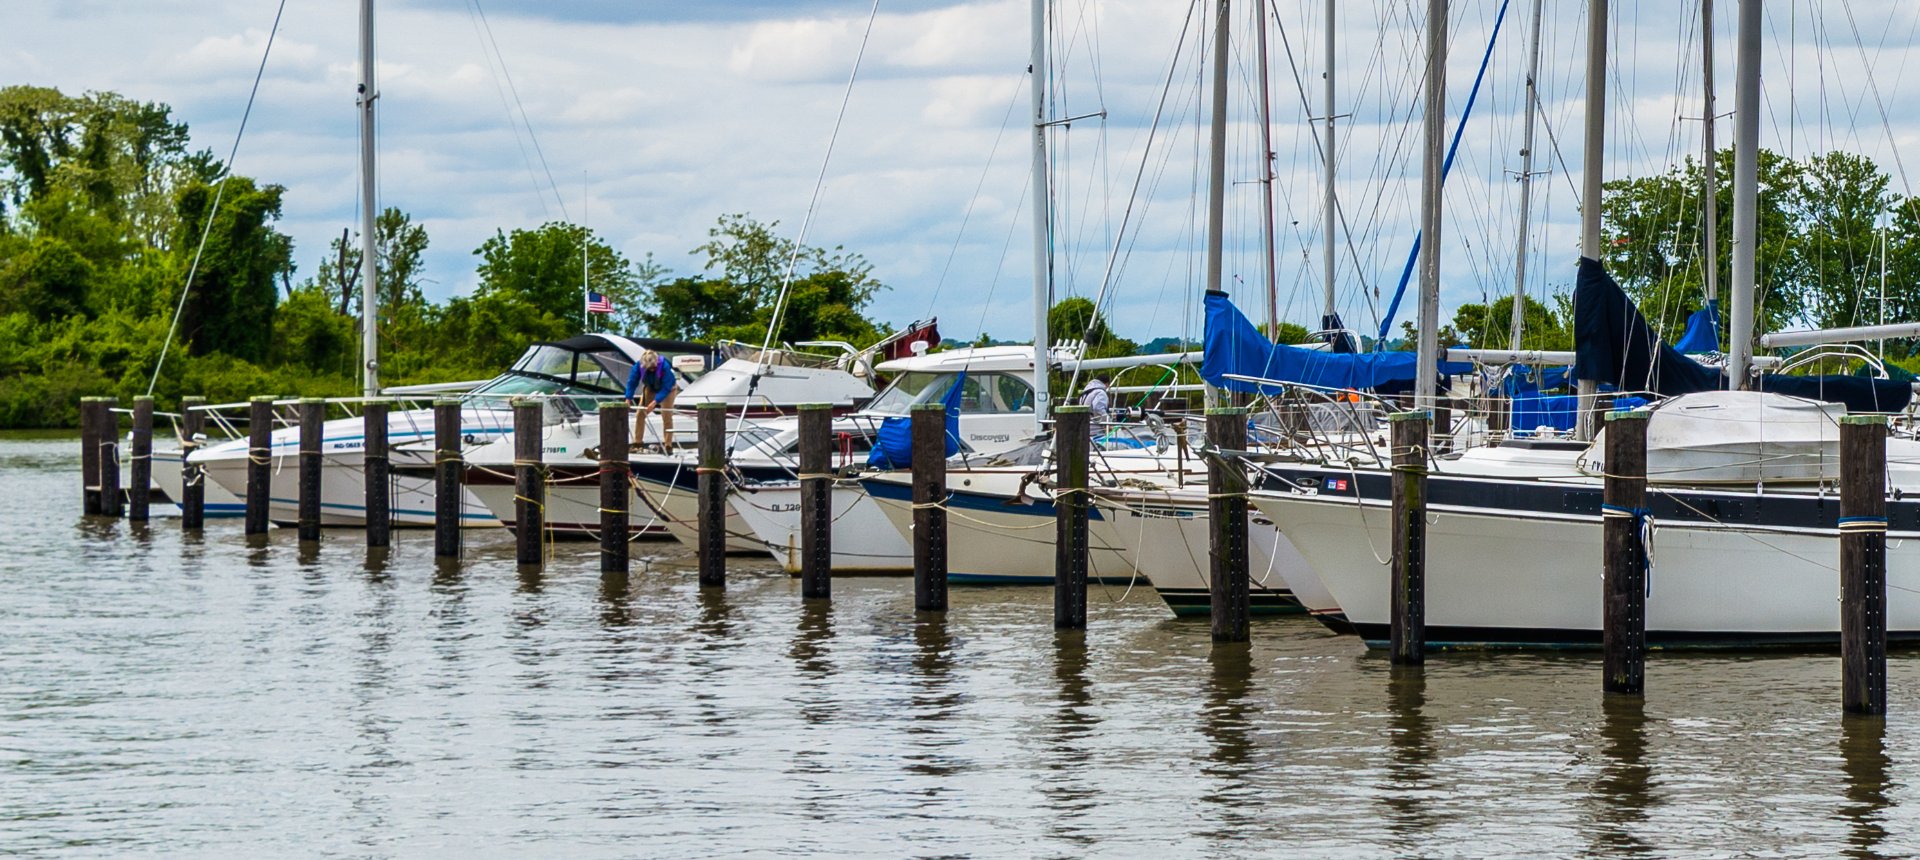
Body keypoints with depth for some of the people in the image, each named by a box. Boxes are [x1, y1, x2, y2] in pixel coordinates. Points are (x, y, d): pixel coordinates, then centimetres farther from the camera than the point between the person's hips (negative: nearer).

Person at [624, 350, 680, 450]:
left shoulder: (665, 367, -38)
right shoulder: (639, 365, -29)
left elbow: (666, 388, -36)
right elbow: (632, 382, -24)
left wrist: (655, 402, -45)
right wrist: (628, 398, -35)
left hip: (667, 389, -4)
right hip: (650, 388, 4)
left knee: (667, 417, -12)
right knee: (640, 414, -4)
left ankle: (668, 446, -6)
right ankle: (637, 442, 4)